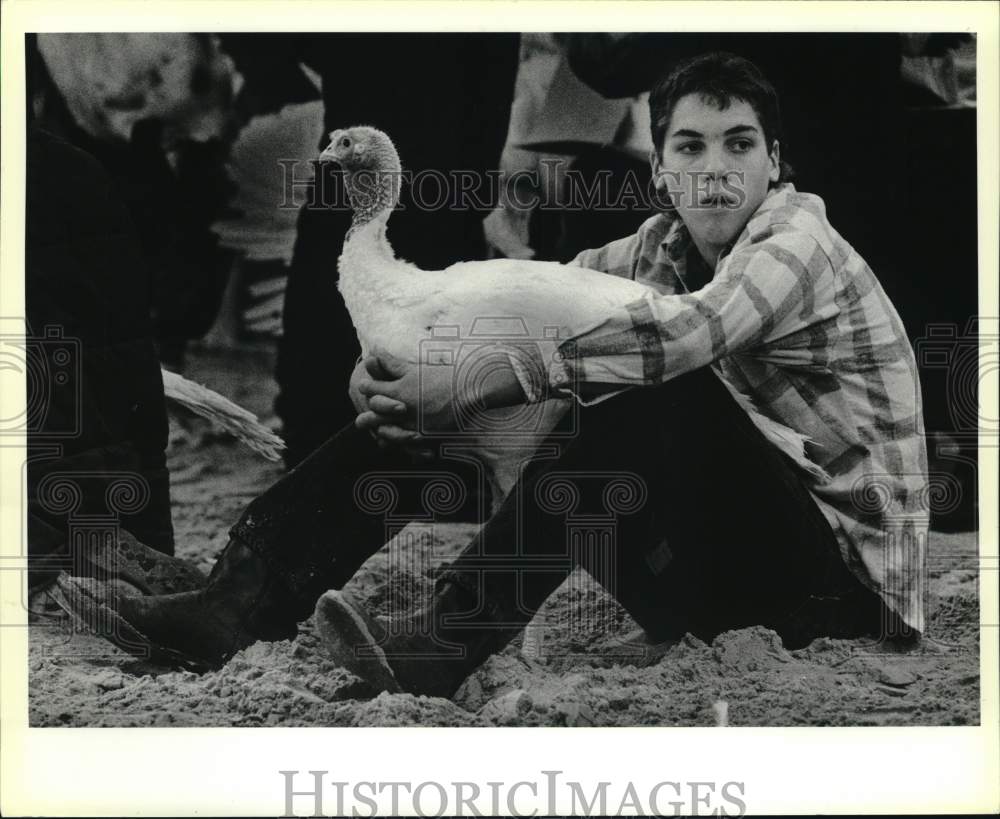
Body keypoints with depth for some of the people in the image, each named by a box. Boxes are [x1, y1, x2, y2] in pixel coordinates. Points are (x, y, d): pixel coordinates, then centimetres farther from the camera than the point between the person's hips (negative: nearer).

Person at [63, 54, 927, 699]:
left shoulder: (798, 242, -15)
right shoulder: (663, 246, 7)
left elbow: (680, 332, -34)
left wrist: (463, 390, -37)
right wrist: (396, 357, -19)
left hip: (840, 566, -6)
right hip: (709, 551, 6)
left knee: (664, 392, -37)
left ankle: (451, 638, -37)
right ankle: (233, 607, -17)